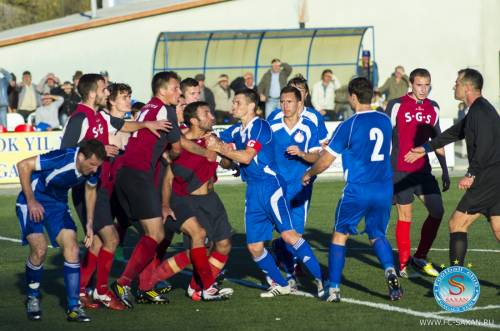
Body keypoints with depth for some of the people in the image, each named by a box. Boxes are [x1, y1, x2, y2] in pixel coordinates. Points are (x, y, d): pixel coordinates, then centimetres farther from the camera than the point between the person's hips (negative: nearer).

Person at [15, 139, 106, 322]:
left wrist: (89, 223, 11)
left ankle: (74, 307, -5)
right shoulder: (62, 159, -32)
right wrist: (31, 201, -21)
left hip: (58, 204, 5)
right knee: (40, 249, -21)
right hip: (33, 203, -5)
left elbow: (90, 189, 12)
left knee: (72, 248, -11)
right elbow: (24, 165, -25)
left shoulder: (92, 169, -12)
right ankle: (32, 298, 5)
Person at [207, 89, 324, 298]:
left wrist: (220, 148, -13)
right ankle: (281, 285, 17)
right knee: (254, 246, 4)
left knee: (288, 234, -21)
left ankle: (320, 279, -18)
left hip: (270, 185, -8)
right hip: (253, 191, 8)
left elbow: (246, 156, -17)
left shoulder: (260, 126, -8)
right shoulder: (235, 131, 16)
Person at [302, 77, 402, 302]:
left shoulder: (349, 126, -9)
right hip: (384, 189, 4)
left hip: (357, 189, -4)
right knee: (378, 236, 16)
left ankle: (334, 289, 10)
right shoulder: (385, 121, 7)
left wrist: (308, 174, 15)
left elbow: (325, 161, -6)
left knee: (340, 235, 12)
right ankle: (390, 270, -13)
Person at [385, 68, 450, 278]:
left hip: (423, 170, 5)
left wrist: (445, 171, 17)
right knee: (405, 216, -3)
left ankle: (420, 258, 11)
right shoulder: (396, 106, -4)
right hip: (400, 172, -5)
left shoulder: (433, 108, 10)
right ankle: (404, 264, 7)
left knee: (437, 211, -2)